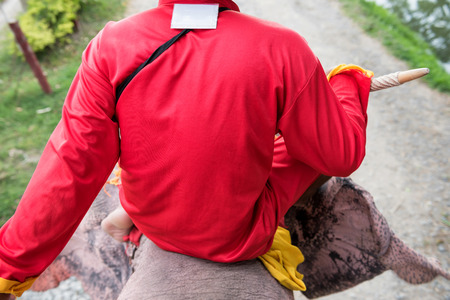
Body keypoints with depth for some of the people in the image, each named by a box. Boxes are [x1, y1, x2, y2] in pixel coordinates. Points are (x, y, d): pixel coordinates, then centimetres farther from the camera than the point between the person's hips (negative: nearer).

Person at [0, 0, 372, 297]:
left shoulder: (111, 46, -19)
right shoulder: (281, 51, -26)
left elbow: (71, 167, -17)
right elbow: (341, 156, -13)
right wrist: (347, 85, 7)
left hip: (151, 221, 4)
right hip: (240, 234, -2)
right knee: (315, 144, 14)